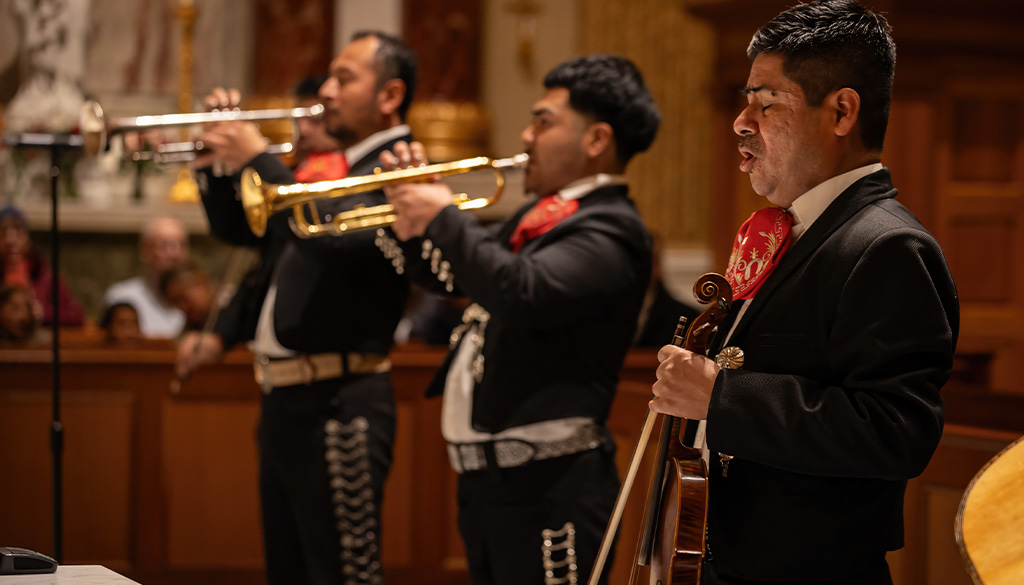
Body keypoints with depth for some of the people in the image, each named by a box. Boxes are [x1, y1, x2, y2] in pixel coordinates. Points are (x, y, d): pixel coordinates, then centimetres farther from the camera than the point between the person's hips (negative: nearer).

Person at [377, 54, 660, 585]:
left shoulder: (609, 232, -15)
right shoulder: (539, 218, 16)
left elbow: (523, 292, -31)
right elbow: (452, 275, 27)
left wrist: (445, 217, -19)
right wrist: (413, 222, 8)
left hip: (547, 487, -10)